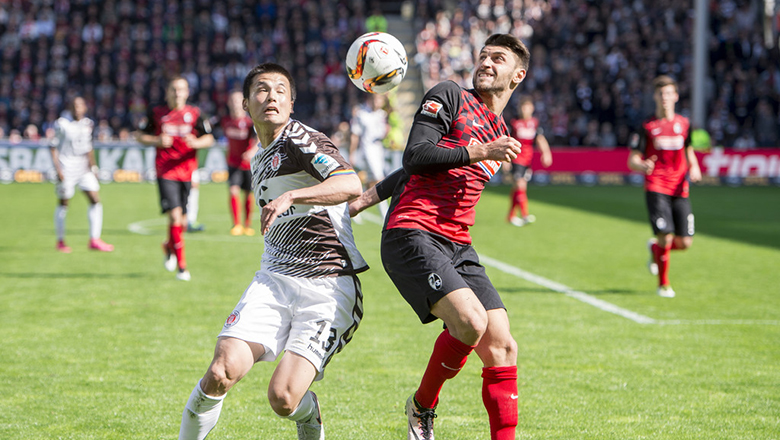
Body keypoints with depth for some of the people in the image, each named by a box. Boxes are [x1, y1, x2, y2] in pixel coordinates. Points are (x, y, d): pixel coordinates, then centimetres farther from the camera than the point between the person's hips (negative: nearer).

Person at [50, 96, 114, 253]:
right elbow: (53, 146, -6)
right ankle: (60, 241, 16)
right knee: (63, 203, 3)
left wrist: (92, 164, 14)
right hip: (66, 168, -5)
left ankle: (94, 240, 0)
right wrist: (58, 168, -12)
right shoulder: (62, 124, -10)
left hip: (83, 168, 5)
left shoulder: (88, 124, 5)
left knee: (95, 200, -3)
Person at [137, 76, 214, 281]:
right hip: (165, 171, -2)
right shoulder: (156, 113, 4)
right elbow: (141, 136, 12)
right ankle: (181, 265, -10)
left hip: (187, 170, 2)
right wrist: (157, 141, -9)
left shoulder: (194, 114, 5)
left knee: (183, 220, 5)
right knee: (175, 215, -16)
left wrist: (195, 142, -13)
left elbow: (209, 139, 9)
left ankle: (169, 247, 40)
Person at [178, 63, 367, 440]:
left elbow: (351, 185, -27)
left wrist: (290, 197, -38)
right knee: (222, 372, -18)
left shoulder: (301, 140, -8)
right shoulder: (259, 160, 19)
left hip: (329, 288, -6)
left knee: (283, 398, -17)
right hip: (275, 278, 6)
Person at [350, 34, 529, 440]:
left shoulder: (502, 138, 23)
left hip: (457, 247, 7)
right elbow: (415, 156, -9)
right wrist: (480, 152, -14)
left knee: (501, 346, -6)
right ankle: (422, 406, 0)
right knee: (470, 321, -25)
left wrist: (364, 200, 22)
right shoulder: (449, 96, 4)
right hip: (411, 234, -7)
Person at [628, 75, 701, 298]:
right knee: (666, 236, -16)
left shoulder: (684, 124, 10)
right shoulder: (647, 127, 0)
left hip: (680, 189, 4)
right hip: (655, 188, -4)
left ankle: (654, 248, 33)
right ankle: (663, 283, 6)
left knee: (684, 242, -1)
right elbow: (632, 160, 0)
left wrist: (694, 167, 0)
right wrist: (643, 166, -24)